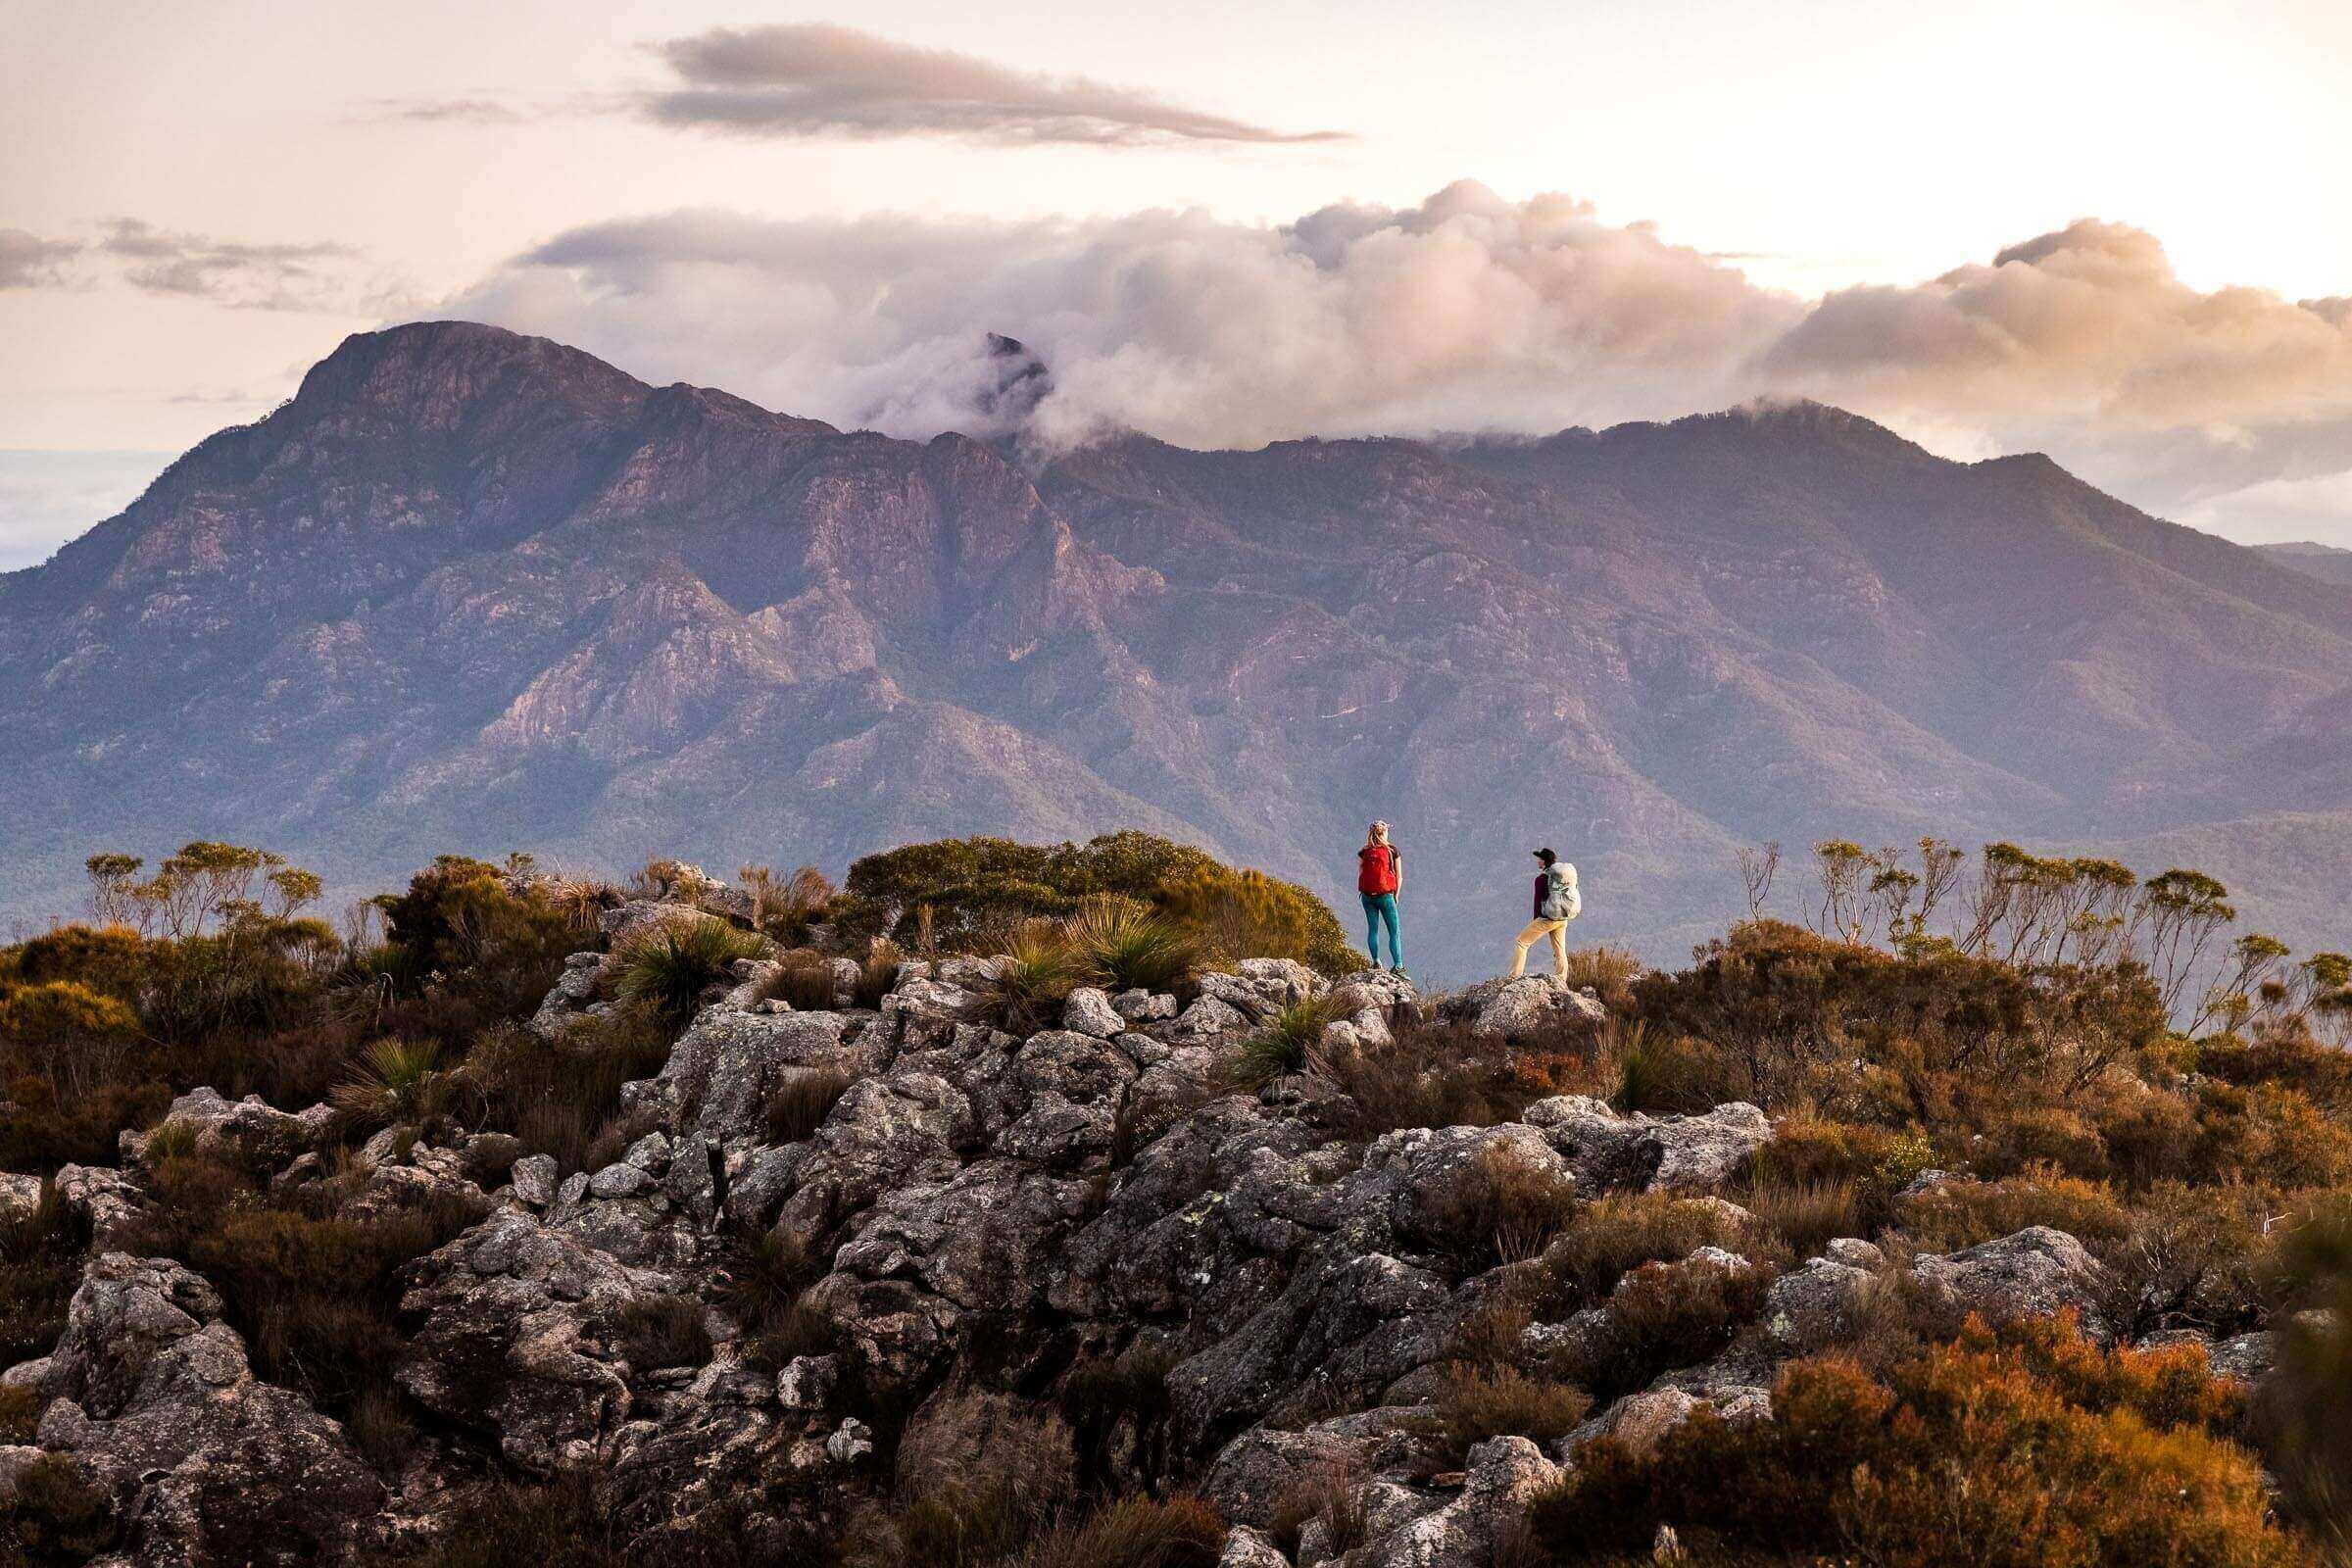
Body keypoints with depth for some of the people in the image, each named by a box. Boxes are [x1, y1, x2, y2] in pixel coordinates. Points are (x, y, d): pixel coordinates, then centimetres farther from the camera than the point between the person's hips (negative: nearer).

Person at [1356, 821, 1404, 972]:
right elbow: (1399, 877, -1)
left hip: (1367, 896, 2)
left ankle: (1376, 961, 7)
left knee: (1372, 929, 13)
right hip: (1385, 895, -2)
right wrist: (1396, 896, 9)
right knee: (1394, 931, 3)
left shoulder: (1363, 853, 2)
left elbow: (1360, 875, -2)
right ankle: (1398, 964, -5)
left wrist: (1363, 892, 7)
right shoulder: (1392, 851, -2)